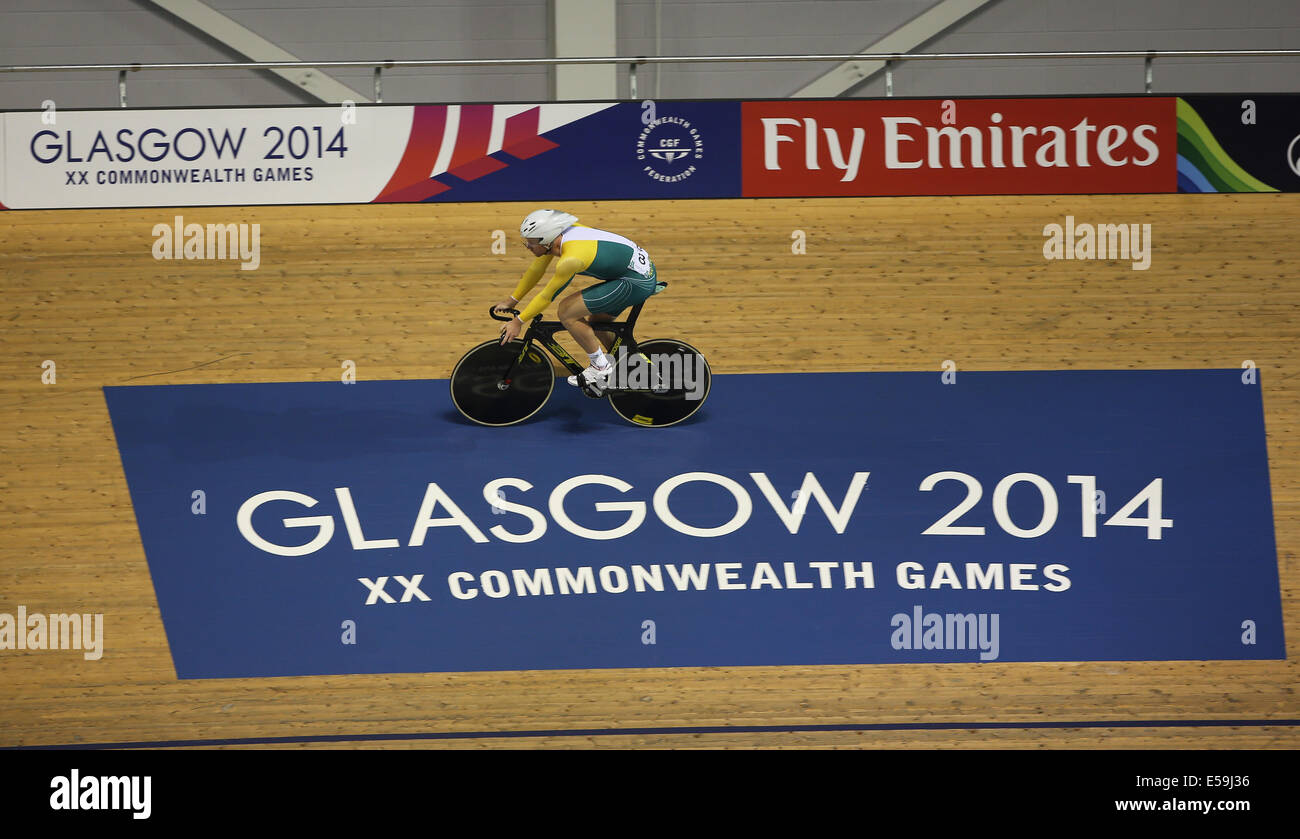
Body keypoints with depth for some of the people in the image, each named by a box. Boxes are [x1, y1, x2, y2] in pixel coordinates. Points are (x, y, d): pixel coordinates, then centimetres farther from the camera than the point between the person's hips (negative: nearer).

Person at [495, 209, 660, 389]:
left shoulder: (570, 258, -26)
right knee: (596, 321, 25)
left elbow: (547, 296, -15)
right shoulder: (556, 236, -1)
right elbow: (535, 270, 14)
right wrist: (512, 300, 21)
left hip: (637, 283, -10)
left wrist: (518, 321, -5)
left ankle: (601, 367, 0)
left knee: (566, 311, -10)